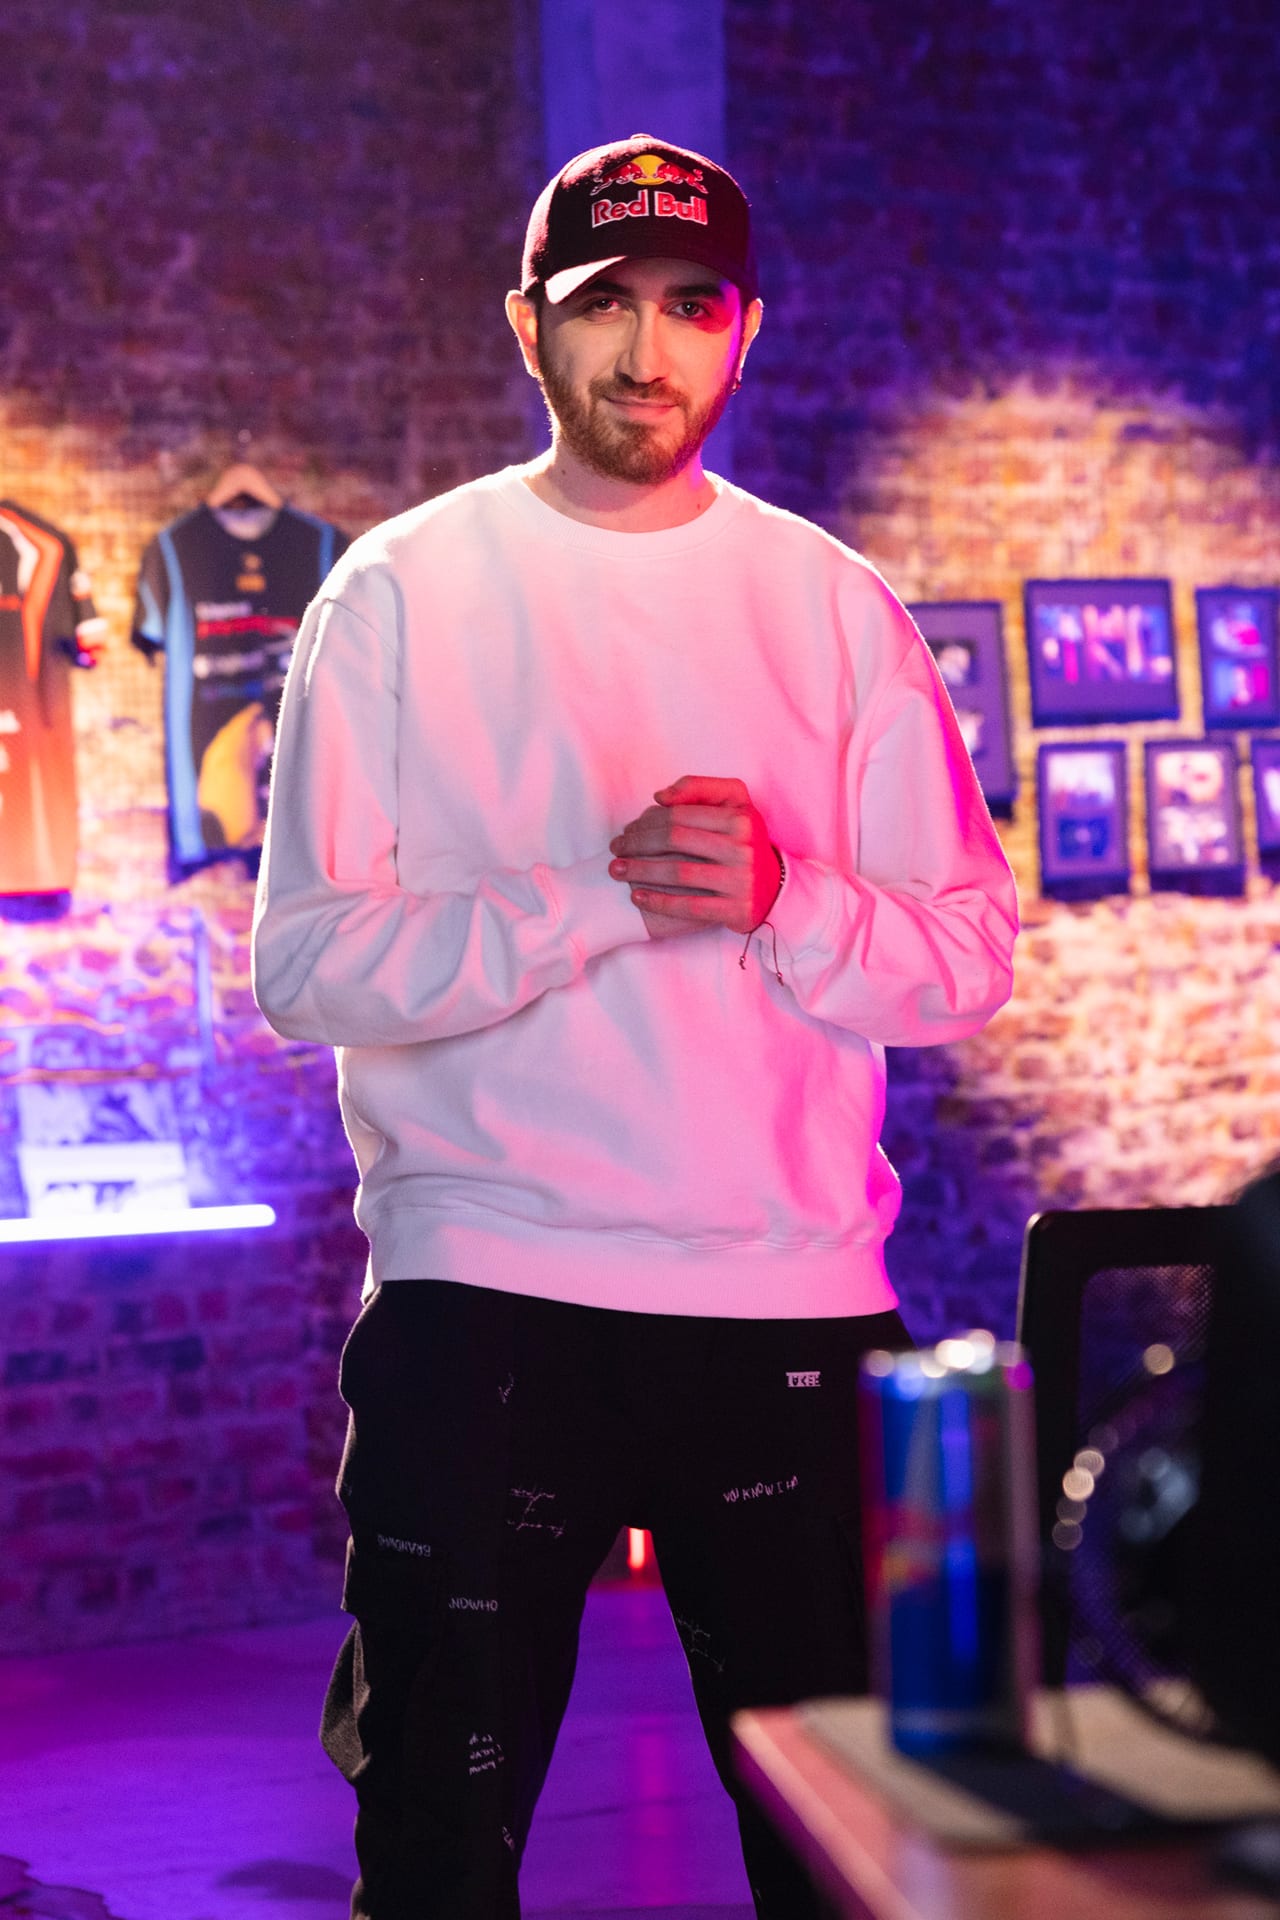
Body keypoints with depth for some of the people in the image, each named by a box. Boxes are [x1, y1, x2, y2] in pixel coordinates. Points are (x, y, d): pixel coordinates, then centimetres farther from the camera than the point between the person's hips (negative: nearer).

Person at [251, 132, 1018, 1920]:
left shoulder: (836, 608, 8)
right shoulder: (402, 593, 2)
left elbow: (970, 959, 5)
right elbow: (303, 962, -7)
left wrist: (777, 897, -14)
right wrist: (608, 895, -17)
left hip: (795, 1300, 2)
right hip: (481, 1287, -1)